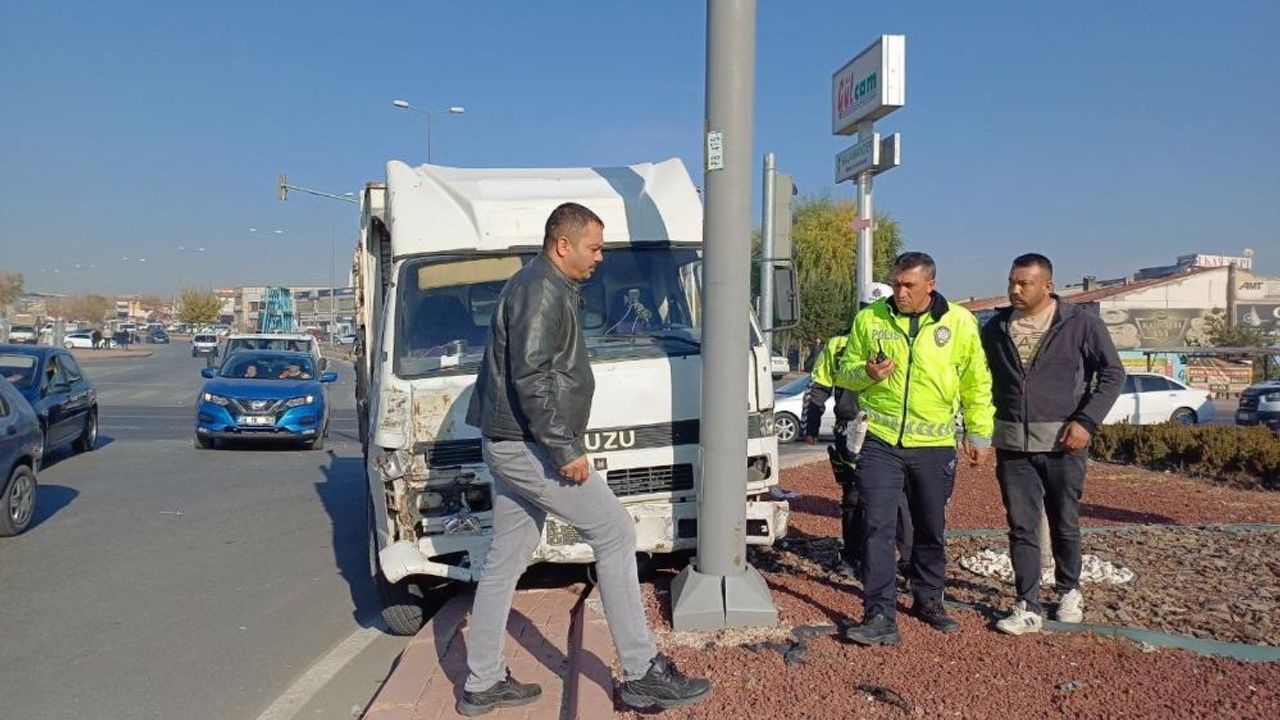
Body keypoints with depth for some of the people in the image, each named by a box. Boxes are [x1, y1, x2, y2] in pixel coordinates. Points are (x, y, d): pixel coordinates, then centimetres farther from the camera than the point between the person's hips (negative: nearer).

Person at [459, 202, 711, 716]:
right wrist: (566, 450, -21)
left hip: (510, 446, 11)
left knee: (505, 562, 13)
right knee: (614, 532, -6)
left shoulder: (547, 288, 18)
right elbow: (531, 378, -23)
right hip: (528, 446, -11)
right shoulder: (541, 290, -14)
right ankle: (641, 673, -1)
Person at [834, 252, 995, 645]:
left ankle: (929, 600, 34)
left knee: (931, 530, 15)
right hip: (880, 440, -1)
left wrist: (979, 434, 7)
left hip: (935, 444, 1)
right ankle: (880, 616, -1)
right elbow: (845, 373, 9)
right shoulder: (869, 319, 1)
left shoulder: (960, 323, 0)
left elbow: (976, 384, 9)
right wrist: (866, 374, -13)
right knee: (877, 528, -7)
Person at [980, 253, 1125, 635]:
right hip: (1012, 445, 2)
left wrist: (1087, 421, -11)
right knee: (1021, 527, 2)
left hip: (1063, 442, -2)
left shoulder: (1080, 324, -5)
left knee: (1065, 524, 12)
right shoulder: (996, 327, 5)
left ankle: (1069, 592, 33)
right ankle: (1028, 608, 8)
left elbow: (1112, 373, -2)